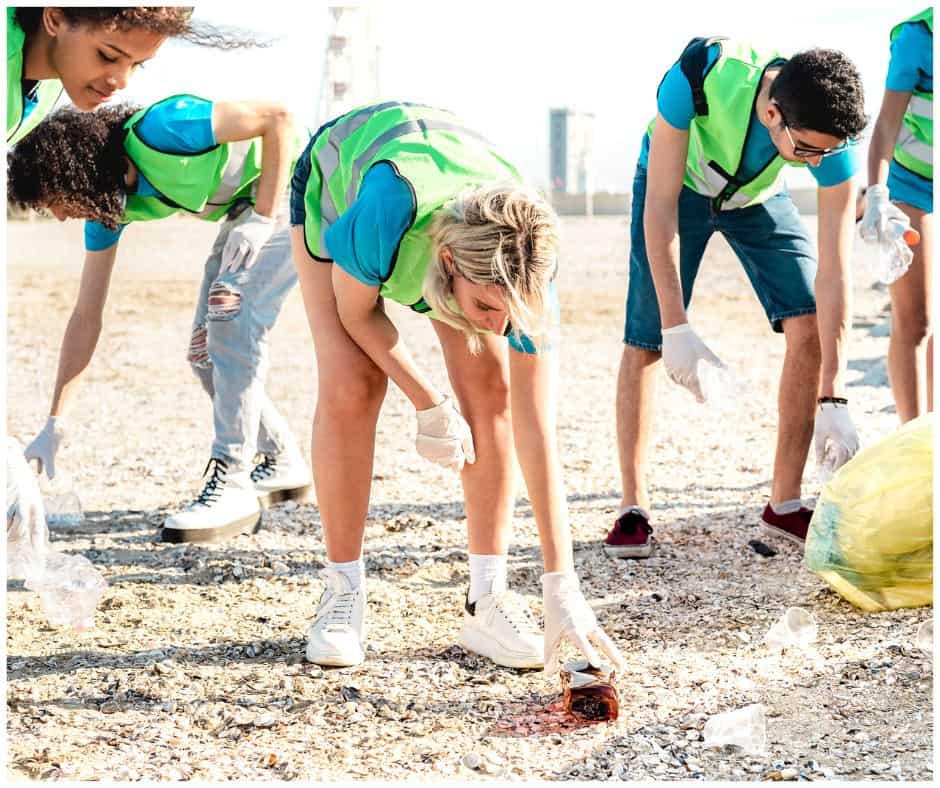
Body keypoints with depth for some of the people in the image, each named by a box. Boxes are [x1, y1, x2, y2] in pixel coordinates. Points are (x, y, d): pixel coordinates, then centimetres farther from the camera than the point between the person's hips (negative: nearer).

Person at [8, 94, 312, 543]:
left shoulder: (158, 131, -32)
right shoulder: (107, 206, -7)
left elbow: (278, 117, -27)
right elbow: (87, 316, -2)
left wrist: (263, 220, -28)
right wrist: (55, 423, -4)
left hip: (289, 185, -9)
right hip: (242, 207, 9)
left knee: (233, 316, -23)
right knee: (205, 349, 5)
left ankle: (233, 484, -22)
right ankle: (282, 462, 20)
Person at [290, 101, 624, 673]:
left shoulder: (521, 262, -37)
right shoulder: (387, 212, -48)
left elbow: (536, 432, -34)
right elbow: (356, 312, -23)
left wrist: (563, 588, -34)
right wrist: (430, 405, -24)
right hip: (335, 177, -1)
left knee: (489, 384, -15)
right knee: (351, 385, -19)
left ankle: (487, 602, -6)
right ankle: (343, 595, -6)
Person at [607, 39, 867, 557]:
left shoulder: (829, 138, -33)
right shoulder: (699, 74, -42)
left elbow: (833, 274, -31)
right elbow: (659, 208, -35)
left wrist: (832, 399, -34)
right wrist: (677, 327, -39)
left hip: (757, 197, 2)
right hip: (676, 185, -2)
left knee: (810, 324, -13)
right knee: (644, 343, -8)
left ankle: (784, 503, -3)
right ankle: (633, 507, 4)